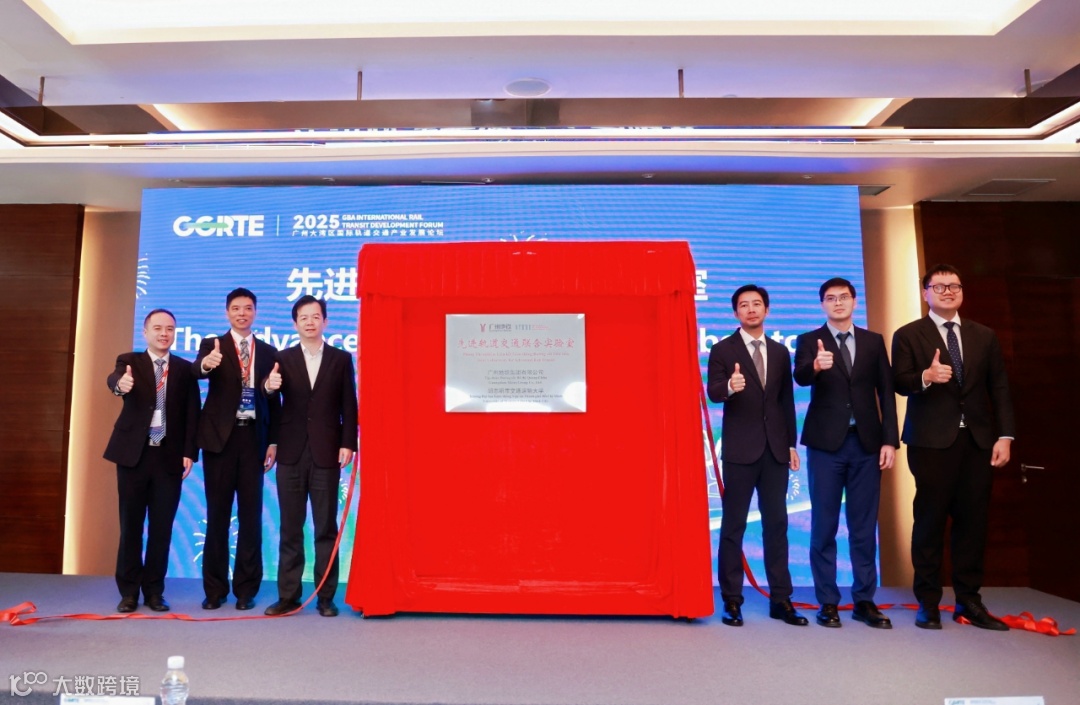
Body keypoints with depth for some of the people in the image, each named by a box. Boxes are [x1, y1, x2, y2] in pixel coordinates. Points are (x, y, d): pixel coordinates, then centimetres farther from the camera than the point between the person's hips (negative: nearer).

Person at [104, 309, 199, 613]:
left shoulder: (185, 369, 7)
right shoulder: (130, 361, 3)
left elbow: (192, 413, 3)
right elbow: (114, 378, -21)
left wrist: (189, 452, -5)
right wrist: (120, 384, -45)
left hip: (169, 456, 1)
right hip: (134, 453, -1)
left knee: (162, 526, 5)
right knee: (131, 524, 7)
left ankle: (154, 591, 16)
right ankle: (129, 591, 18)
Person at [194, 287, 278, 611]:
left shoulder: (268, 352, 11)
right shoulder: (212, 345, 5)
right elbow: (198, 370, -17)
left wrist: (273, 442, 3)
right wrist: (206, 364, -41)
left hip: (253, 437, 2)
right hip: (220, 436, -1)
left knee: (250, 514, 4)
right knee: (218, 514, 5)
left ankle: (246, 588, 13)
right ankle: (215, 588, 15)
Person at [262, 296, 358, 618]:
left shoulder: (341, 359, 5)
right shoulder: (283, 359, 8)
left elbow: (349, 406, 2)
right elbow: (275, 403, -1)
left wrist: (348, 444, -8)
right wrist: (269, 388, -24)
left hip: (326, 454, -1)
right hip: (291, 453, 2)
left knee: (326, 528, 4)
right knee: (290, 528, 8)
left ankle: (325, 597, 12)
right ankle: (288, 595, 16)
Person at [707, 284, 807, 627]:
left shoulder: (780, 352, 12)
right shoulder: (723, 350, -1)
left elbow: (787, 400, 14)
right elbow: (713, 392, -13)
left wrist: (791, 444, 10)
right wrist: (730, 386, -36)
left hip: (775, 449, 4)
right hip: (740, 449, -4)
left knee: (776, 524, 9)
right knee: (733, 525, 2)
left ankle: (781, 600, 18)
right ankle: (732, 601, 10)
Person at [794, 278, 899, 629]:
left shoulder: (874, 341, 10)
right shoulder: (808, 341, 2)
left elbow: (886, 393, 7)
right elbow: (800, 377, -18)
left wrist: (890, 440, -1)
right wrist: (815, 365, -41)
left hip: (866, 443, 2)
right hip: (826, 443, -2)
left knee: (864, 527, 8)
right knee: (824, 526, 3)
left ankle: (864, 600, 19)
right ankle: (828, 602, 12)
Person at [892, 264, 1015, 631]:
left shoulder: (984, 336, 14)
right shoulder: (908, 335, 3)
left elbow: (999, 388, 10)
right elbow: (899, 382, -7)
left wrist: (1005, 435, 1)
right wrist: (926, 376, -28)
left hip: (978, 439, 4)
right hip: (932, 440, -3)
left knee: (973, 520, 6)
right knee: (930, 520, 1)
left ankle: (968, 601, 19)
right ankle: (928, 603, 11)